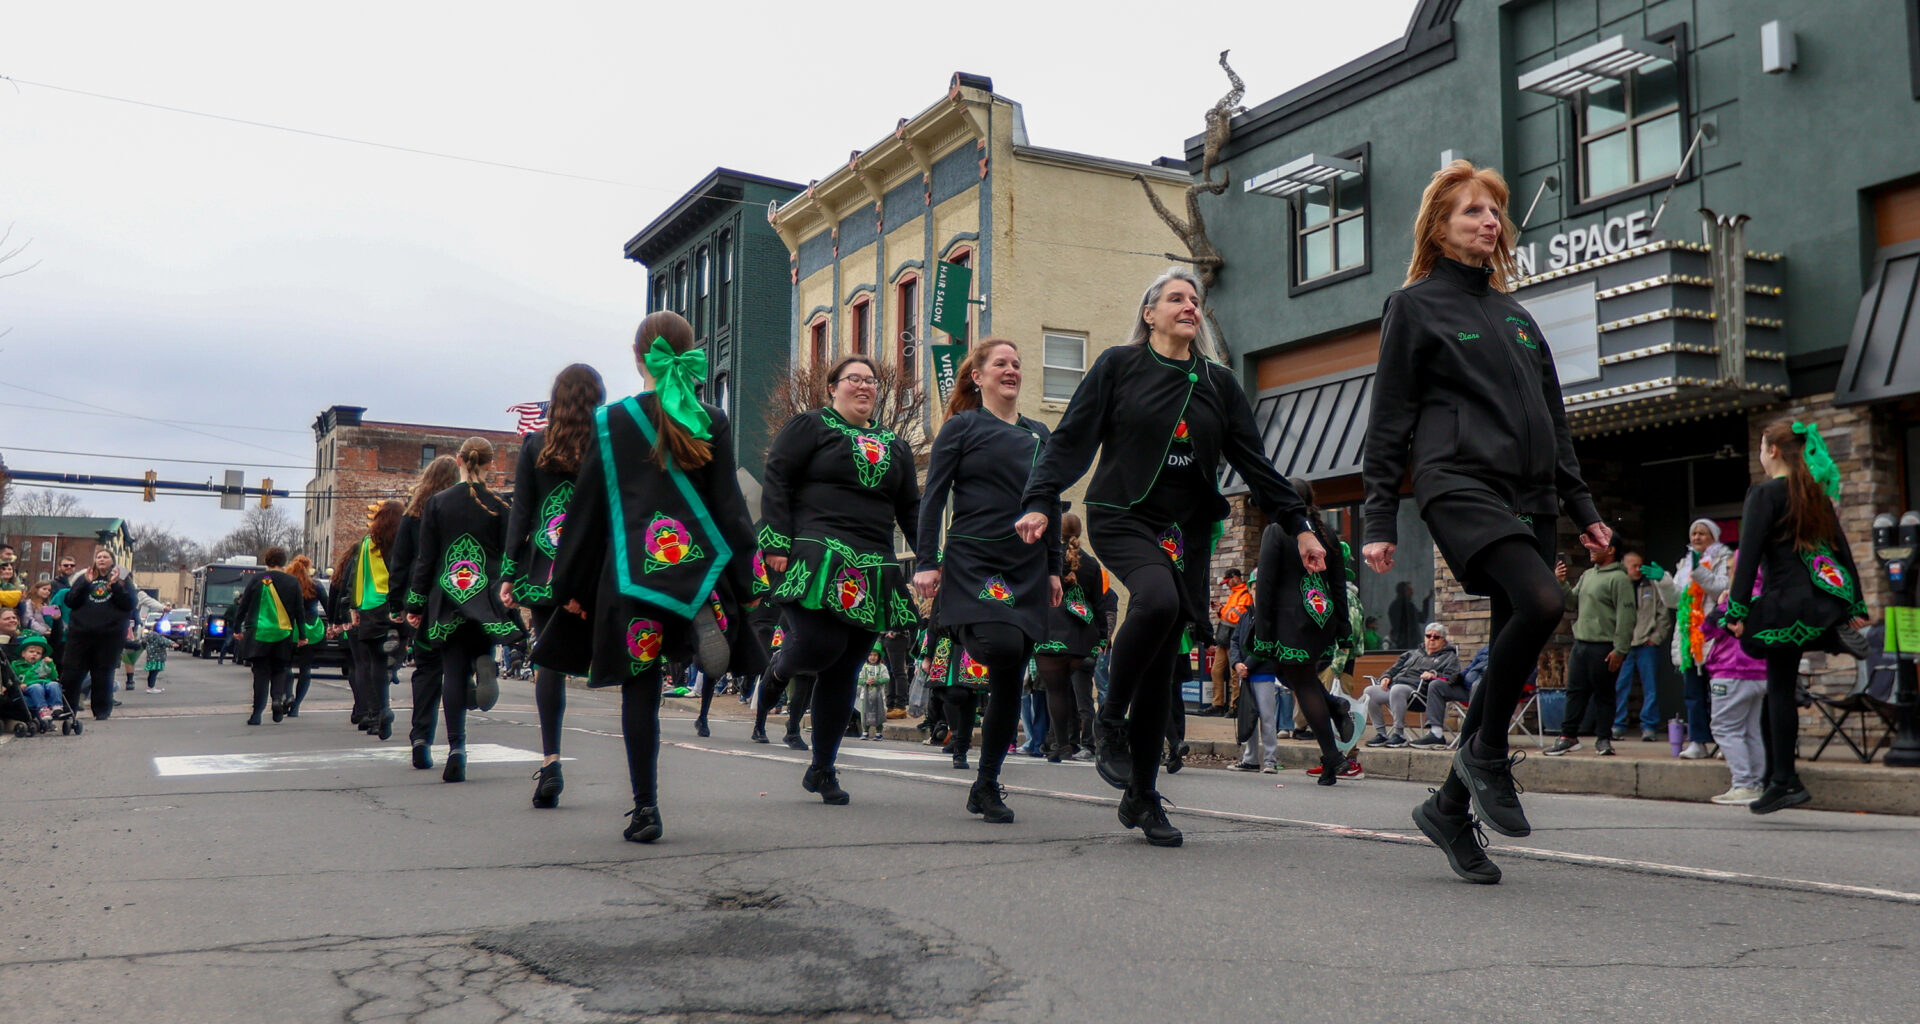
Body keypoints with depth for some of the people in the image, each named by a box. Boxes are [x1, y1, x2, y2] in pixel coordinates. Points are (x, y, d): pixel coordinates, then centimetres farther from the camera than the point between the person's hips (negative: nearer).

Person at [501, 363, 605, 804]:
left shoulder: (535, 445, 5)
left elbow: (520, 513, 5)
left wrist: (509, 574, 8)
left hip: (546, 567, 1)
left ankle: (551, 760, 0)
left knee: (550, 660, 6)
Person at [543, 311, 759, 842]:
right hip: (701, 566, 1)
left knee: (640, 690, 4)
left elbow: (586, 507, 3)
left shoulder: (610, 421, 1)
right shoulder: (712, 422, 3)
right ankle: (707, 620, -11)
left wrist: (570, 584, 9)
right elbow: (730, 504, 2)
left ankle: (646, 809, 3)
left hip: (632, 573, -1)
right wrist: (745, 583, 6)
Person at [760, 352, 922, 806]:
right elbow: (775, 483, -1)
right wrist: (777, 544, -12)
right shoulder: (809, 426, 7)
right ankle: (783, 664, 16)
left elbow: (911, 509, 20)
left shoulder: (894, 446, 21)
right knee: (823, 645, -22)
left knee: (843, 672, 5)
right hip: (817, 560, -5)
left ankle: (822, 769, 17)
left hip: (872, 574, 5)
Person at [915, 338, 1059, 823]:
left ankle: (987, 786, 14)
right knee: (1002, 646, -32)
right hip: (974, 560, -5)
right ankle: (967, 638, 2)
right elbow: (933, 496, -1)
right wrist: (927, 561, -9)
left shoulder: (1039, 435, 17)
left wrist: (1054, 568, 15)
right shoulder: (962, 427, 3)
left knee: (1009, 682, 4)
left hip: (1027, 568, 5)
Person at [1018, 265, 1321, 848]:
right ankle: (1110, 722, -13)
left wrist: (1297, 525, 9)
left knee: (1163, 666, 1)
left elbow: (1254, 462, 14)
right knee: (1157, 598, -35)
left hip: (1187, 532, 4)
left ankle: (1141, 797, 12)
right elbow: (1072, 439, -1)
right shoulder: (1118, 367, 4)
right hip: (1122, 517, -4)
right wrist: (1042, 502, -14)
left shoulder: (1219, 383, 14)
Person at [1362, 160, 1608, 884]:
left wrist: (1582, 509, 18)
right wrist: (1379, 518, -7)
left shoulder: (1515, 314, 24)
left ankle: (1450, 807, 11)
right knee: (1542, 603, -29)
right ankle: (1485, 751, -8)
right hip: (1459, 485, -7)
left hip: (1529, 498, 7)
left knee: (1513, 651, 0)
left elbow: (1554, 421, 25)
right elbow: (1388, 420, 0)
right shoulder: (1414, 306, 6)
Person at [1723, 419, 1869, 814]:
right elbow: (1843, 550, 16)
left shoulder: (1765, 493, -6)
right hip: (1830, 598, 8)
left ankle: (1784, 782, -1)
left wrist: (1737, 608, -14)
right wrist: (1856, 606, 19)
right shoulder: (1816, 494, 15)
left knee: (1779, 688, -2)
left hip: (1790, 601, -8)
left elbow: (1749, 554, -13)